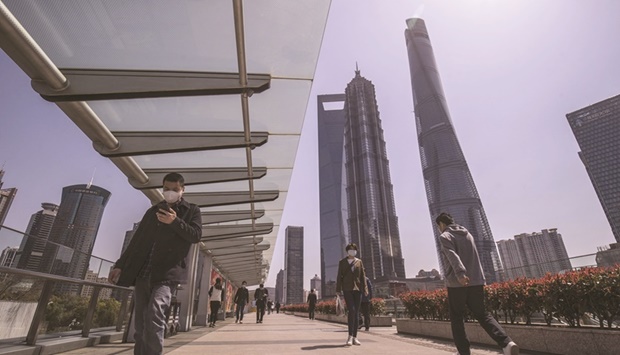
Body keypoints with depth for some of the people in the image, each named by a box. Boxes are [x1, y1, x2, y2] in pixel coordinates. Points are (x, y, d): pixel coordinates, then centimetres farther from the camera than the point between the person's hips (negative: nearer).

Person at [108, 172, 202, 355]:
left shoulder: (192, 210, 7)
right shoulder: (153, 211, 18)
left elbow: (196, 235, -6)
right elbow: (137, 240, 19)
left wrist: (175, 222, -18)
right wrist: (120, 265, 14)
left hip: (167, 273, -5)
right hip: (143, 273, 5)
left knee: (155, 312, -24)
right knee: (141, 324, 8)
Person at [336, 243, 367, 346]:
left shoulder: (359, 262, 11)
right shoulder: (342, 262, 6)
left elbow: (363, 276, 8)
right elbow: (339, 276, 3)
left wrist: (364, 289, -1)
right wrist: (338, 290, -3)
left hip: (357, 289, 3)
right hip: (347, 289, -3)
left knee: (356, 312, 4)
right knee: (351, 311, -16)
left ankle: (355, 338, 11)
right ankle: (350, 337, -10)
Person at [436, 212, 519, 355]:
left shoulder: (445, 236, -4)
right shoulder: (467, 234, 18)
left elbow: (452, 255, -21)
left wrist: (460, 274, -32)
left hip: (457, 283, -6)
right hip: (476, 280, 6)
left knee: (456, 318, 7)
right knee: (482, 314, 13)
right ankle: (507, 343, -6)